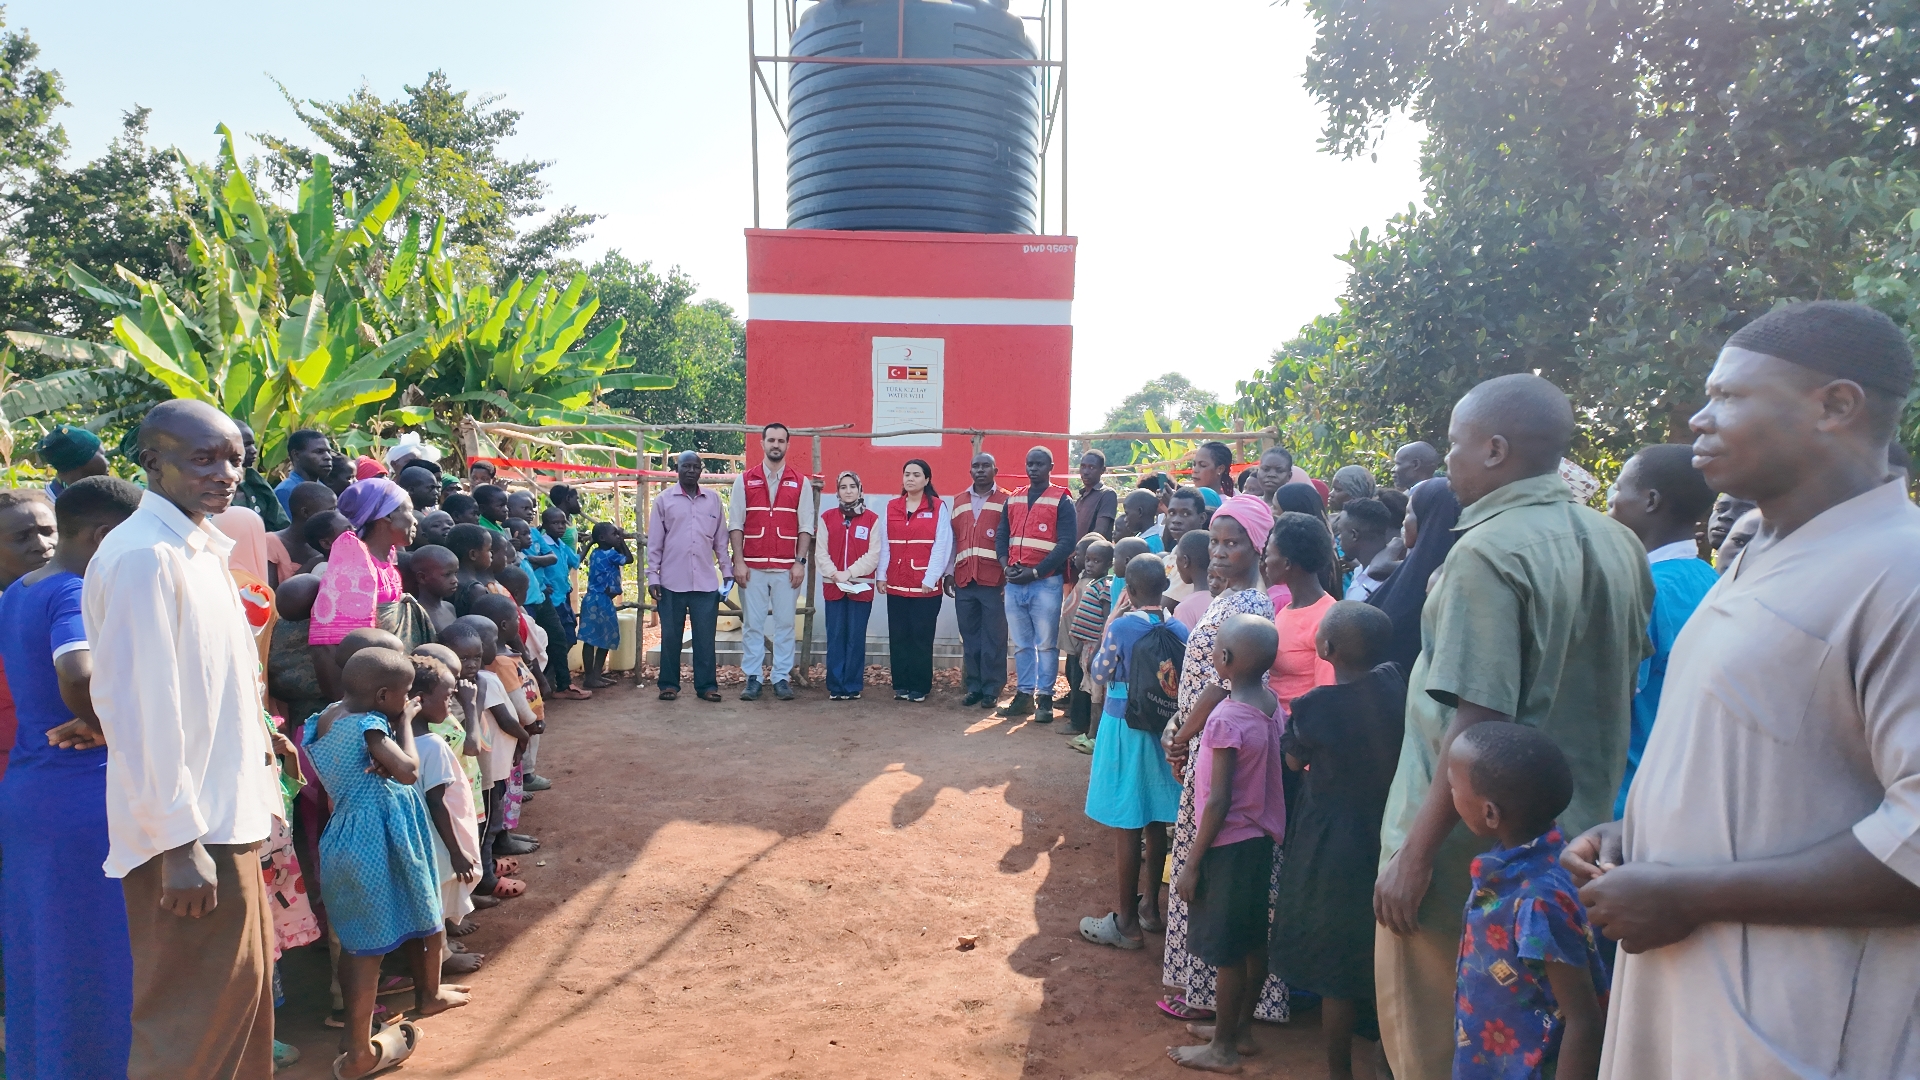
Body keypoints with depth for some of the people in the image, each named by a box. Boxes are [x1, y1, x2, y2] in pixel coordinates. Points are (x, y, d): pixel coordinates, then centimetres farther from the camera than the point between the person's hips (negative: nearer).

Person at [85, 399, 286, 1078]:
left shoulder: (200, 549, 11)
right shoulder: (142, 556, -18)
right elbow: (139, 707, -22)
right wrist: (179, 841, -22)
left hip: (226, 818, 9)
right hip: (186, 834, -9)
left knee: (242, 991, 21)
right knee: (194, 1021, 4)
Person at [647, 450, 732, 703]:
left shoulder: (713, 499, 9)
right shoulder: (664, 499, 3)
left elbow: (721, 540, 12)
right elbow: (654, 542, 3)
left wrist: (727, 571, 8)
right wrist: (652, 576, -2)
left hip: (706, 582, 1)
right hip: (672, 582, -1)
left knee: (705, 637, 3)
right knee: (670, 636, 6)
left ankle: (706, 685, 9)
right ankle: (669, 684, 15)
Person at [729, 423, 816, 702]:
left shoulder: (801, 483, 6)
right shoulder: (745, 480, 6)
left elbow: (805, 527, 4)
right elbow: (735, 524, 3)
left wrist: (800, 562, -5)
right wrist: (738, 561, -4)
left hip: (786, 567, 0)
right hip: (752, 566, 0)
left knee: (784, 624, 3)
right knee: (753, 624, 4)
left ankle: (781, 678, 11)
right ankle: (752, 678, 11)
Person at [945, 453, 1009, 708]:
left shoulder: (1006, 501, 2)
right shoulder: (958, 503, 15)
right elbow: (953, 540, 15)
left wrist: (1009, 574, -10)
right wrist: (949, 573, 9)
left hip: (994, 581, -4)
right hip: (964, 581, 4)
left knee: (993, 638, 0)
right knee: (970, 637, 7)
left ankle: (991, 689, 7)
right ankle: (974, 687, 15)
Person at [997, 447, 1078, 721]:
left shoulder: (1062, 501, -3)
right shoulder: (1013, 499, 14)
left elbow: (1066, 544, -11)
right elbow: (1002, 536, 14)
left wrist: (1035, 572, -15)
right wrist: (1007, 566, -5)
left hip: (1046, 583, -5)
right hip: (1014, 583, 5)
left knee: (1046, 644, 0)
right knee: (1021, 644, 10)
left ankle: (1045, 698, 7)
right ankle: (1024, 695, 17)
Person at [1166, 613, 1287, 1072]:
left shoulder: (1226, 719, -24)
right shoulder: (1271, 703, -1)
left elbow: (1219, 801, -21)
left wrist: (1193, 864, -14)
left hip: (1230, 844, -8)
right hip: (1262, 836, 8)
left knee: (1227, 951, 6)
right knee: (1253, 942, 19)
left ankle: (1223, 1047, 20)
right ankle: (1241, 1028, 35)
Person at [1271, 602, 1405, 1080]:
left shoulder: (1314, 705, -21)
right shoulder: (1394, 682, -9)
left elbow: (1294, 761, -2)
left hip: (1332, 845, -5)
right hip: (1388, 836, 5)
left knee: (1337, 967, 11)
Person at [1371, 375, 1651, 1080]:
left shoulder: (1489, 552, -19)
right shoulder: (1619, 546, 6)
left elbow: (1478, 724, -23)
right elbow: (1617, 695, 14)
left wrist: (1413, 856, -19)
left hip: (1468, 853, -8)